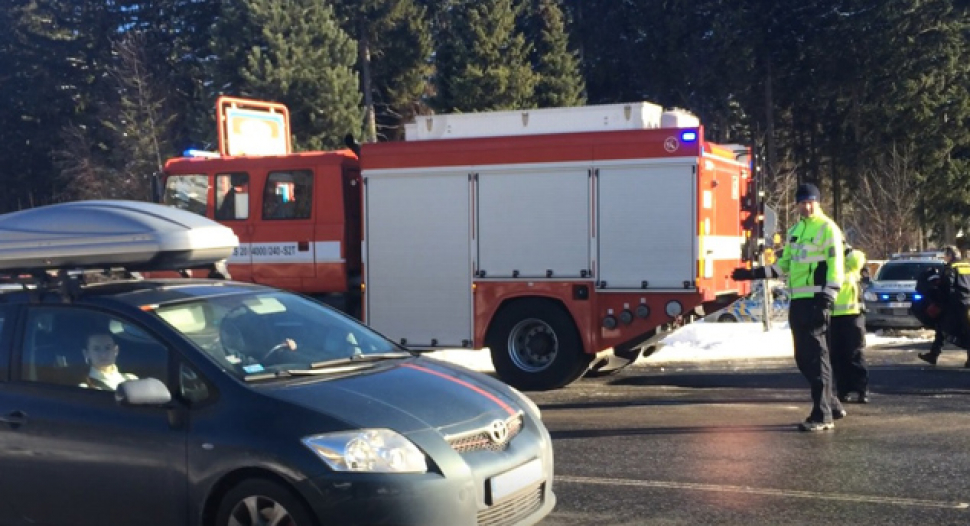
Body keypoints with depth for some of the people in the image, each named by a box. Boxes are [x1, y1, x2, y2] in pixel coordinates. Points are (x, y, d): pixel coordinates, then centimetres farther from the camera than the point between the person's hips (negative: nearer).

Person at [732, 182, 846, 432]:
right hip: (797, 300, 8)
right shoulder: (794, 231, 18)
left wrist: (826, 299, -21)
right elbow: (784, 264, 24)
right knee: (803, 357, 11)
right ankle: (831, 405, 24)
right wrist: (753, 273, 16)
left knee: (816, 357, -7)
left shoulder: (827, 228, -6)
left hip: (815, 300, -8)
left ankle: (822, 416, -2)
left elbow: (835, 266, -13)